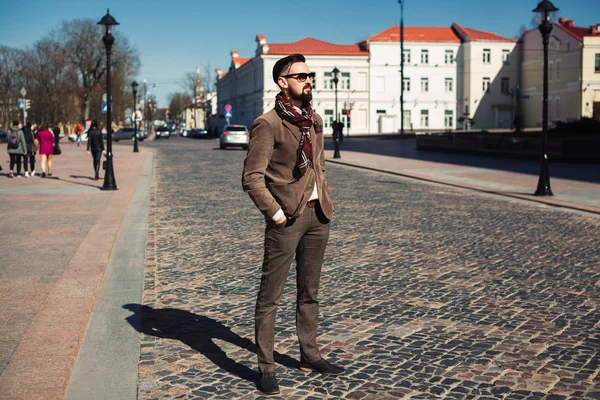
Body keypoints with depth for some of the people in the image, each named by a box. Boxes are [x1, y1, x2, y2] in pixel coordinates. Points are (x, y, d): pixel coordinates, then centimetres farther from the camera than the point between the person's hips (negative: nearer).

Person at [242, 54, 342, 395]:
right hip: (286, 218, -7)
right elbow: (252, 178, -14)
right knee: (270, 296, 0)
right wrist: (276, 214, -15)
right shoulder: (268, 124, -11)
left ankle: (310, 355, 30)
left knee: (310, 291, 17)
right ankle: (266, 367, 8)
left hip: (318, 216, 8)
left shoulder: (315, 121, 12)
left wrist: (325, 201, 12)